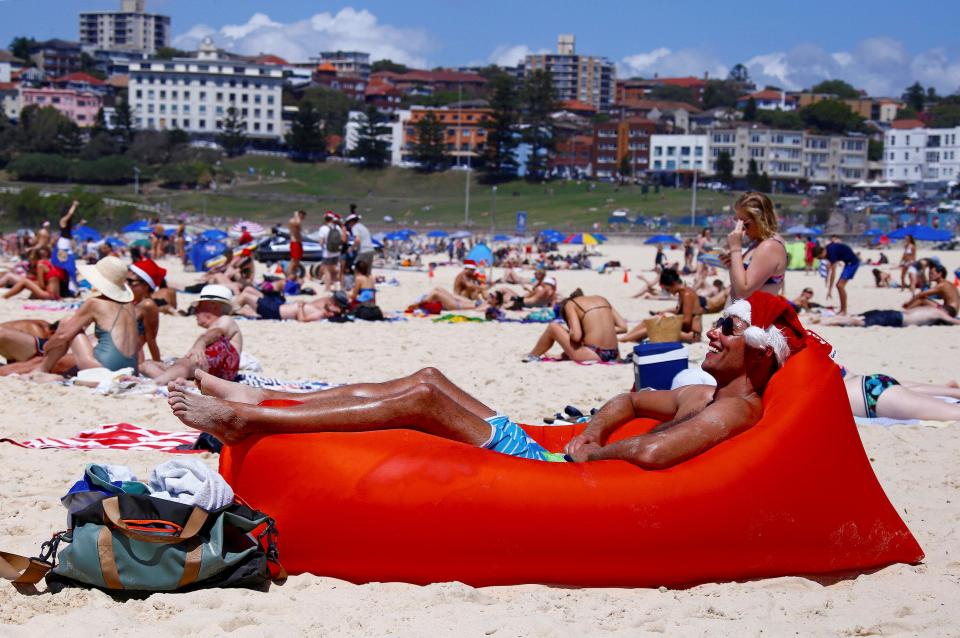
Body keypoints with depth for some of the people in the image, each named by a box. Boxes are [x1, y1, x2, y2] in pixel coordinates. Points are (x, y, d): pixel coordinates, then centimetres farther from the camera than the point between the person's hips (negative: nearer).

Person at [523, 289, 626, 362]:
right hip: (614, 356, 5)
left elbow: (576, 335, -9)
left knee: (553, 327, 14)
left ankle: (532, 356, 31)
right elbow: (623, 327, 11)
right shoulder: (601, 299, 20)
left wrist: (569, 333, 12)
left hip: (594, 356, -5)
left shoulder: (570, 304, 5)